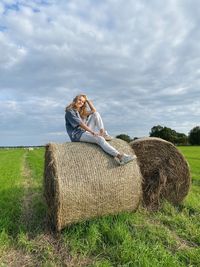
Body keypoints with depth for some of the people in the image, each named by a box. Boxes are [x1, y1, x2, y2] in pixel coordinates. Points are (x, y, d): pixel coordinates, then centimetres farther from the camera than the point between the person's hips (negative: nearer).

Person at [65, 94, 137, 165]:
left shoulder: (82, 111, 22)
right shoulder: (70, 111, -4)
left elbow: (94, 111, 15)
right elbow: (79, 123, -16)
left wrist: (87, 100, 10)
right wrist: (93, 132, -22)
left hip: (85, 131, 8)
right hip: (77, 134, -8)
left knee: (96, 113, 0)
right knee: (100, 139, -30)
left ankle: (103, 133, -16)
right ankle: (119, 156, -40)